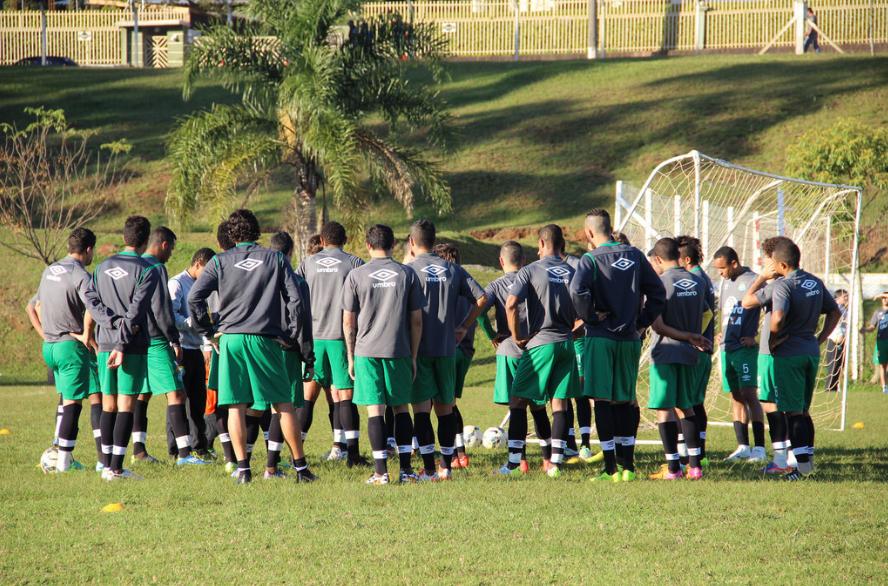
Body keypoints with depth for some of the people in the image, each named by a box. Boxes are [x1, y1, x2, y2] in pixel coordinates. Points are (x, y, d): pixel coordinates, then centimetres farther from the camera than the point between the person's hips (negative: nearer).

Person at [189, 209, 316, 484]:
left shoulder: (221, 261, 5)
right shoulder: (275, 259, 6)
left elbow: (194, 298, -3)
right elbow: (296, 300, 2)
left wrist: (208, 331, 9)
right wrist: (298, 341, 7)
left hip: (231, 339, 0)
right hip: (265, 339, 0)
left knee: (236, 406, 4)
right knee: (284, 404, 5)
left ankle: (242, 469, -1)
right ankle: (300, 467, 5)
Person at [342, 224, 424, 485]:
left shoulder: (356, 275, 1)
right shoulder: (407, 274, 3)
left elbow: (348, 321, 2)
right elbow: (416, 320, 4)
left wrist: (351, 357, 11)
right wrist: (413, 356, 12)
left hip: (367, 351, -1)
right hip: (399, 351, 1)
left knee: (374, 409, -1)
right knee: (401, 407, 10)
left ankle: (381, 471, -4)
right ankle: (406, 469, 7)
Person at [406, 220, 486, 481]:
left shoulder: (409, 270, -6)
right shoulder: (453, 270, 7)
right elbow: (481, 297, 3)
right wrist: (464, 327, 11)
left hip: (418, 349, -4)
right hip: (447, 349, 4)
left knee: (421, 408, -2)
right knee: (445, 408, 13)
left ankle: (429, 469, -7)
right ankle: (446, 466, 15)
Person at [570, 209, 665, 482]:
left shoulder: (591, 259, -9)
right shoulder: (634, 255, 7)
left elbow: (578, 291, -26)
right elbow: (657, 292, 9)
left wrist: (590, 317, -11)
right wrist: (642, 321, 12)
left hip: (601, 337, -5)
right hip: (630, 339, 5)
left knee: (602, 400, -2)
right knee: (625, 400, 12)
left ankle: (611, 469, -5)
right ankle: (628, 466, 13)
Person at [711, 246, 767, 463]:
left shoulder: (752, 281, -9)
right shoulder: (725, 282, 16)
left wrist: (755, 336, -13)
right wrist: (723, 333, 15)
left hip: (745, 347, -8)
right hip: (727, 347, 8)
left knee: (749, 394, -11)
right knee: (736, 397, 8)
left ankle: (759, 448, -11)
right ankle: (742, 447, 11)